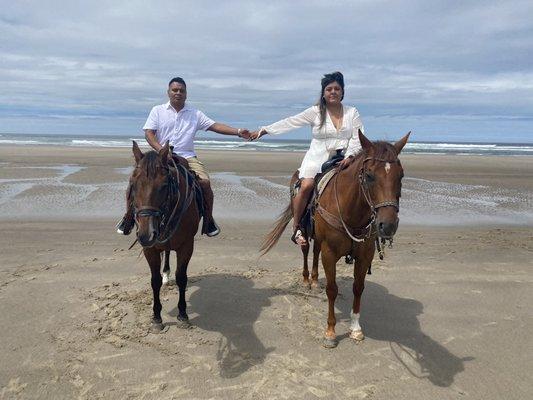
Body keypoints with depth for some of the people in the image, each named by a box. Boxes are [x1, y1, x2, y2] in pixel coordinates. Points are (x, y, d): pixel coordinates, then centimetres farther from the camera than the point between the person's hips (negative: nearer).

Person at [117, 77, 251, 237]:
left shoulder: (195, 114, 11)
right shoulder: (158, 111, 9)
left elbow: (214, 126, 5)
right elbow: (148, 133, 0)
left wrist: (238, 132, -8)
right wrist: (161, 150, -17)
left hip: (187, 156, 1)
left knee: (205, 182, -21)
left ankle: (208, 220, 0)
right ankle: (129, 217, 6)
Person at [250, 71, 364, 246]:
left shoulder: (352, 112, 8)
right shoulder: (315, 112, 4)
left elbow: (358, 137, 1)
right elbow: (290, 122, 4)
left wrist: (350, 156, -17)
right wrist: (264, 130, 2)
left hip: (342, 161, 2)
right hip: (317, 158, -2)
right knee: (306, 186, -26)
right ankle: (296, 228, -13)